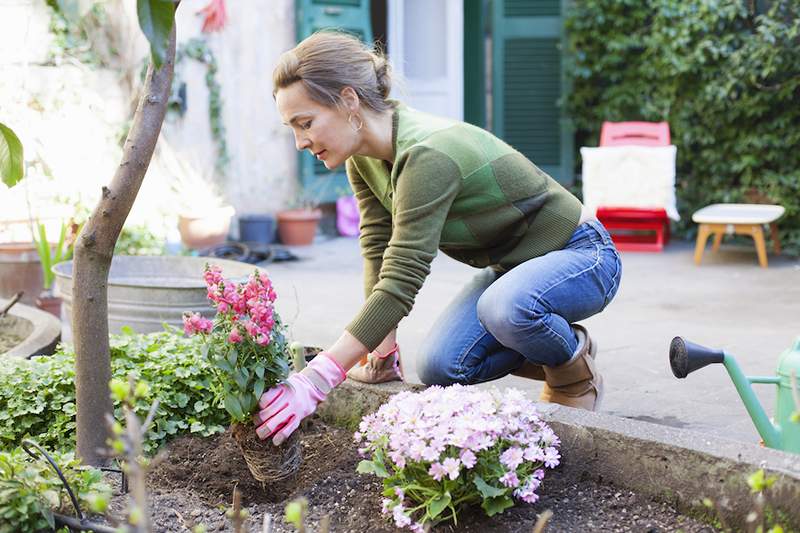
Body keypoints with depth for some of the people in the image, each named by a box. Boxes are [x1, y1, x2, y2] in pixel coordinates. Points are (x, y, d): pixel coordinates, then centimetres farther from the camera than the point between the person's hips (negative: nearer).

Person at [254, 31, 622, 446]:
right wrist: (382, 355, -9)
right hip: (512, 264, 8)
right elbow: (379, 252, -4)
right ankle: (551, 352, 15)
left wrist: (313, 384, -42)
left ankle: (575, 374, -5)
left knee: (506, 306, -39)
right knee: (439, 368, -11)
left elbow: (401, 283, -39)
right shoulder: (363, 157, -8)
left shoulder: (428, 156, -35)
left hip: (580, 255, -8)